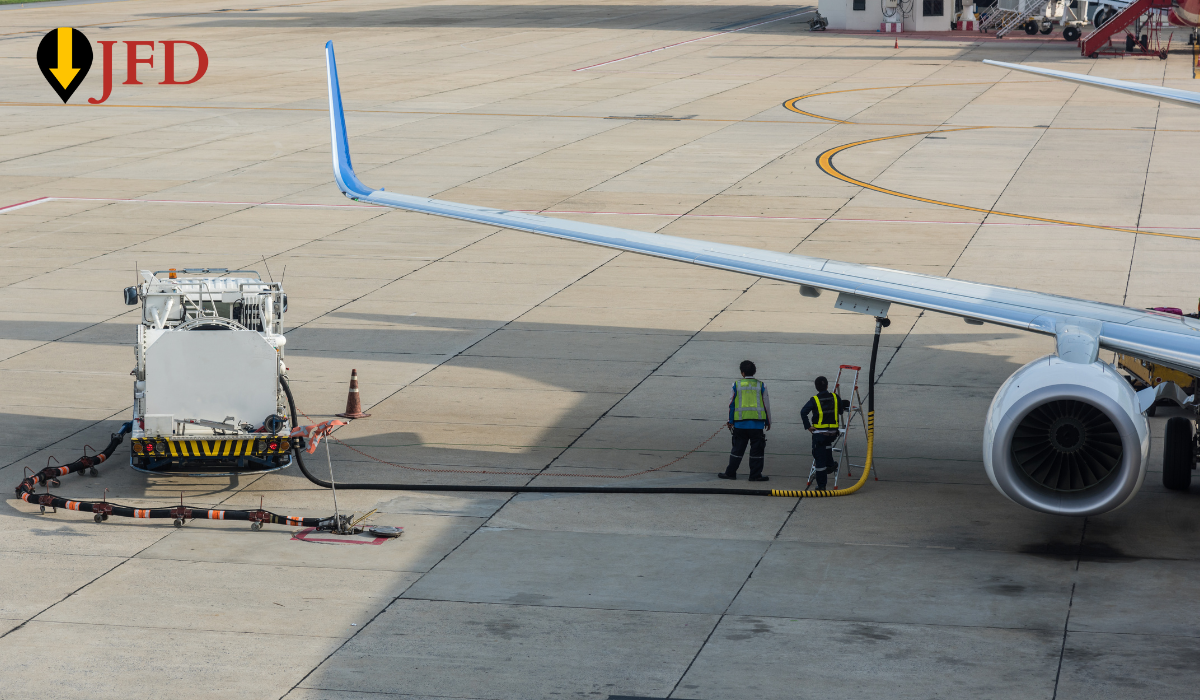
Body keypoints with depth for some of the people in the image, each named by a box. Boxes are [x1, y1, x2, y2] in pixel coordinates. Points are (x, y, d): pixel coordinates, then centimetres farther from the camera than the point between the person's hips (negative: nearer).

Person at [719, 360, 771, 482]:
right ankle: (755, 475, 5)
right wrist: (768, 422, 15)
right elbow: (766, 405, 5)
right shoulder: (761, 386, 1)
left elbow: (731, 404, 4)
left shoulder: (736, 385, 1)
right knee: (756, 449, 5)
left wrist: (730, 421, 12)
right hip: (757, 424, -1)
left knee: (737, 448, 9)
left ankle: (730, 473, 12)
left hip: (740, 423, 1)